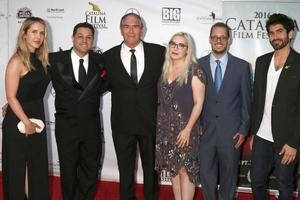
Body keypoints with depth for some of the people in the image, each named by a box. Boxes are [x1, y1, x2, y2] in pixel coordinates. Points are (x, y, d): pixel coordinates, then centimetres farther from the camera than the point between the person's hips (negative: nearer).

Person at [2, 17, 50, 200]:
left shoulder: (41, 59, 6)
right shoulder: (17, 61, -14)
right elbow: (11, 97, -15)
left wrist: (34, 121, 7)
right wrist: (26, 122, -14)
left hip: (37, 118, 7)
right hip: (18, 121, -6)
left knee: (38, 165, 14)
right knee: (17, 167, 8)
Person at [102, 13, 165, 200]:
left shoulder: (159, 52, -3)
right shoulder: (109, 56, -1)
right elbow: (108, 85, 9)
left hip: (151, 121, 0)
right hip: (122, 122, 0)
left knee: (151, 166, 18)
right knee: (125, 168, 14)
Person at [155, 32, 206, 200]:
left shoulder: (194, 70, -9)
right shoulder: (165, 70, 8)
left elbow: (198, 103, -12)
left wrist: (187, 129, -17)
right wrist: (159, 124, 7)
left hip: (185, 127, -5)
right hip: (165, 127, 6)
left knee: (185, 169, 0)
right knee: (173, 168, 12)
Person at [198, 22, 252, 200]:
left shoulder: (242, 66, 0)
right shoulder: (199, 65, 2)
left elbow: (246, 100, 2)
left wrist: (244, 129, -1)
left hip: (231, 132, 0)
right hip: (205, 131, 1)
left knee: (229, 174, 13)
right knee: (206, 173, 9)